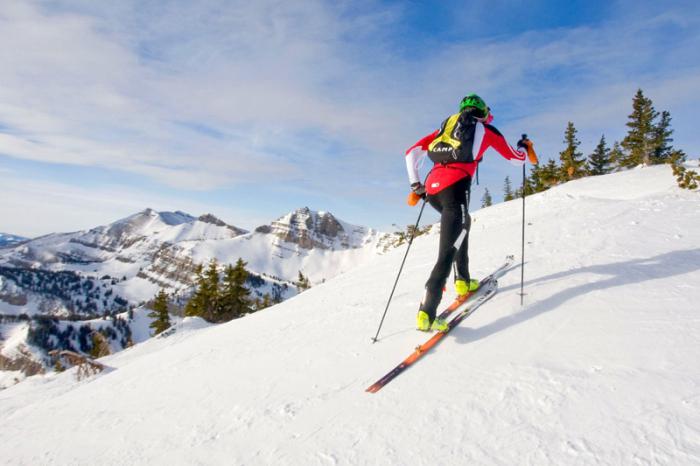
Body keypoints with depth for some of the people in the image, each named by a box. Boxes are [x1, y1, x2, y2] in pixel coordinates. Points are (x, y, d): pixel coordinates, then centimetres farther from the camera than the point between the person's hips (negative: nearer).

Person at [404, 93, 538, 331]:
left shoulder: (446, 126, 30)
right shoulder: (486, 129, 20)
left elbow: (412, 152, 20)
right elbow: (517, 159, 28)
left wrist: (416, 186, 22)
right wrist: (525, 146, 50)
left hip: (432, 187, 6)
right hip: (454, 187, -6)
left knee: (462, 225, 31)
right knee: (448, 251, -11)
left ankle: (462, 280, 30)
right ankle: (426, 313, -23)